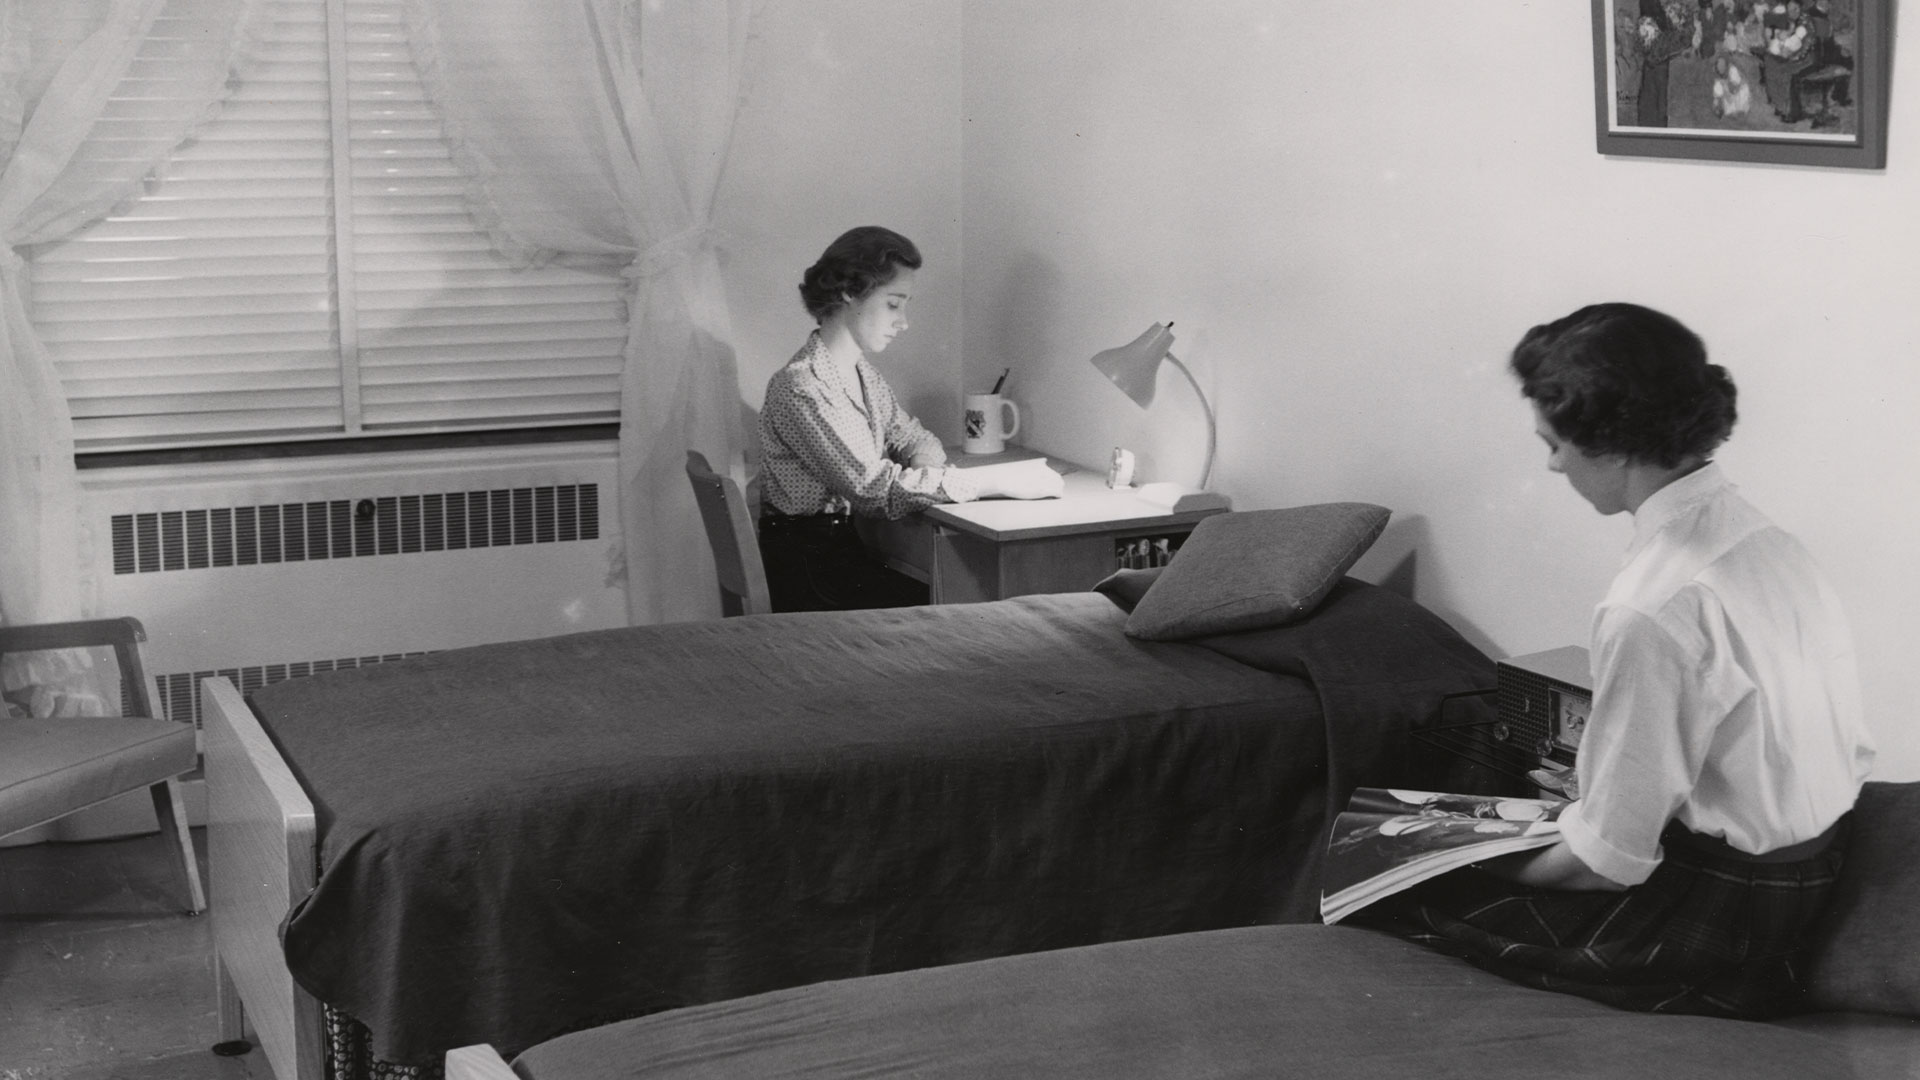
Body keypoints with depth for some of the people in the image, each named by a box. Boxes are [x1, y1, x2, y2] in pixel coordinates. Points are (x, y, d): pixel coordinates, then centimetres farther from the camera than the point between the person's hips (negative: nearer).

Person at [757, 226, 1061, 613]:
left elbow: (915, 440, 18)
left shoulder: (863, 374, 10)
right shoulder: (800, 388, -19)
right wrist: (998, 482, -25)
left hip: (845, 546, 8)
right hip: (806, 571, -8)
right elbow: (876, 489, -25)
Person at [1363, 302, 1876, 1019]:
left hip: (1721, 917, -9)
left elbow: (1609, 857, -21)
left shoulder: (1650, 614, -27)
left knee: (1405, 900, 0)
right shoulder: (1772, 543, -1)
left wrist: (1511, 873, 0)